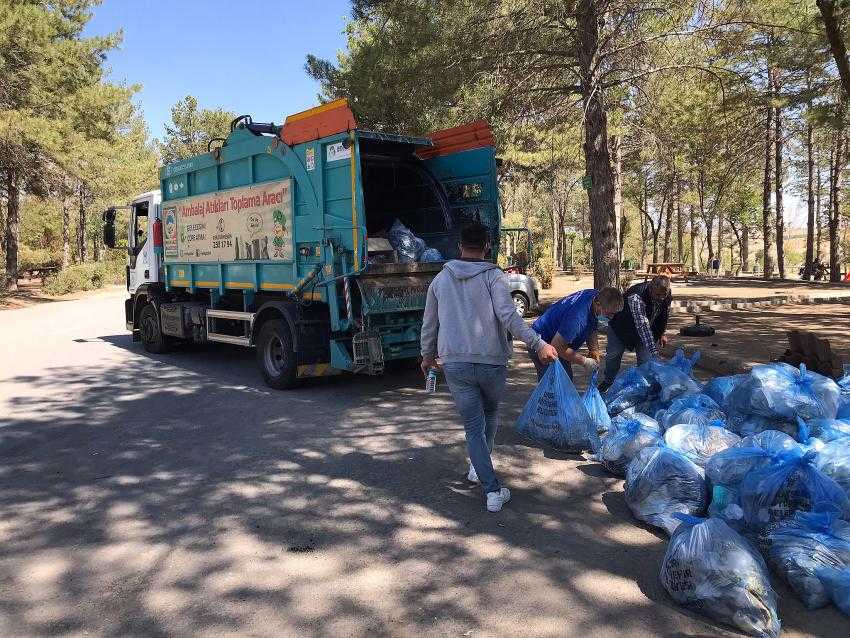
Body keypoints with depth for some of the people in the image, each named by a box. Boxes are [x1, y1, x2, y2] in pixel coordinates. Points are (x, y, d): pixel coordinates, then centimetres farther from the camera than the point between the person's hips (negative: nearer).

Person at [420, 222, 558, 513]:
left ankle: (492, 490, 0)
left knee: (474, 427, 5)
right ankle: (478, 466, 38)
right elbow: (508, 316, -17)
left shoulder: (441, 280, 9)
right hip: (491, 362, -2)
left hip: (454, 364, 2)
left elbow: (429, 324, 15)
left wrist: (428, 356, 29)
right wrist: (539, 344, -18)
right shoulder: (493, 276, -4)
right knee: (490, 413, 26)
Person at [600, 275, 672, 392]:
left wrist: (661, 333, 9)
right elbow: (642, 326, -49)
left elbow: (664, 315, 2)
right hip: (621, 325, -4)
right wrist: (654, 352, -54)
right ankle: (608, 381, 27)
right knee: (613, 355, 4)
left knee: (646, 358, -5)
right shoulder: (636, 297, -43)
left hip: (648, 329, 4)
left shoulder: (668, 295, -21)